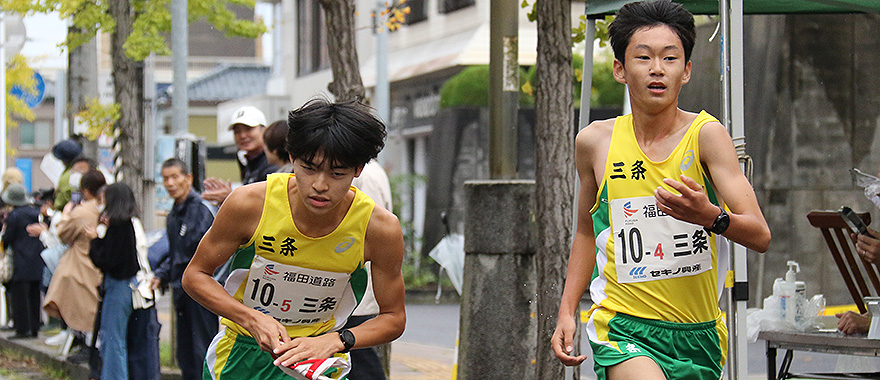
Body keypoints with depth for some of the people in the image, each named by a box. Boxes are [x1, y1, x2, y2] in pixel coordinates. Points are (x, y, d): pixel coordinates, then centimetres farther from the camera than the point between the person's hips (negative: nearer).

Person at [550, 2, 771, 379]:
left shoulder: (705, 134, -6)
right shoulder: (594, 142, 2)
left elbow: (760, 236, -13)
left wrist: (710, 216, -33)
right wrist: (566, 312, 10)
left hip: (699, 334, 1)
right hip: (623, 330, -1)